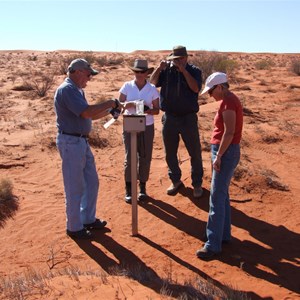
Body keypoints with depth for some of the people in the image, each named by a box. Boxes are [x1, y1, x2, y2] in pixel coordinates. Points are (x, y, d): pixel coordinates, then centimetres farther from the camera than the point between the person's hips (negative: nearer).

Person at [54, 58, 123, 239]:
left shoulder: (77, 90, 15)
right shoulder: (67, 90, -17)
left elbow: (89, 115, 18)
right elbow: (86, 112, -28)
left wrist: (110, 110, 7)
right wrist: (111, 103, -19)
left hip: (82, 141, 10)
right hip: (71, 142, -10)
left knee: (92, 182, 17)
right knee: (75, 187, 1)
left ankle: (88, 219, 32)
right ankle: (74, 228, 15)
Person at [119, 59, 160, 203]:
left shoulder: (152, 89, -1)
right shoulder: (127, 86, -1)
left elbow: (157, 110, 0)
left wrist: (148, 110, -22)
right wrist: (130, 104, -23)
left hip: (147, 127, 1)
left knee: (145, 158, 5)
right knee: (129, 157, -1)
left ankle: (142, 188, 19)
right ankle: (128, 189, 10)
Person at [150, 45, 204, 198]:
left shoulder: (194, 71, -3)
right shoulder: (166, 70, 3)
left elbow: (196, 88, -19)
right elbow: (152, 83, -3)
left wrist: (183, 70, -20)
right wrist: (159, 68, -15)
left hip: (188, 118, -3)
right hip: (169, 117, 3)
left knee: (195, 153, 4)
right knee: (170, 153, 12)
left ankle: (197, 184, 17)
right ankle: (175, 181, 29)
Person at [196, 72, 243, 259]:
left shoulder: (228, 102, -15)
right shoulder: (229, 100, 15)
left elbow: (229, 132, -23)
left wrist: (218, 156, -21)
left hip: (226, 152, -11)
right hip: (226, 152, 11)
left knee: (217, 198, -9)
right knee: (222, 195, 16)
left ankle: (213, 244, -5)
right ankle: (224, 234, 27)